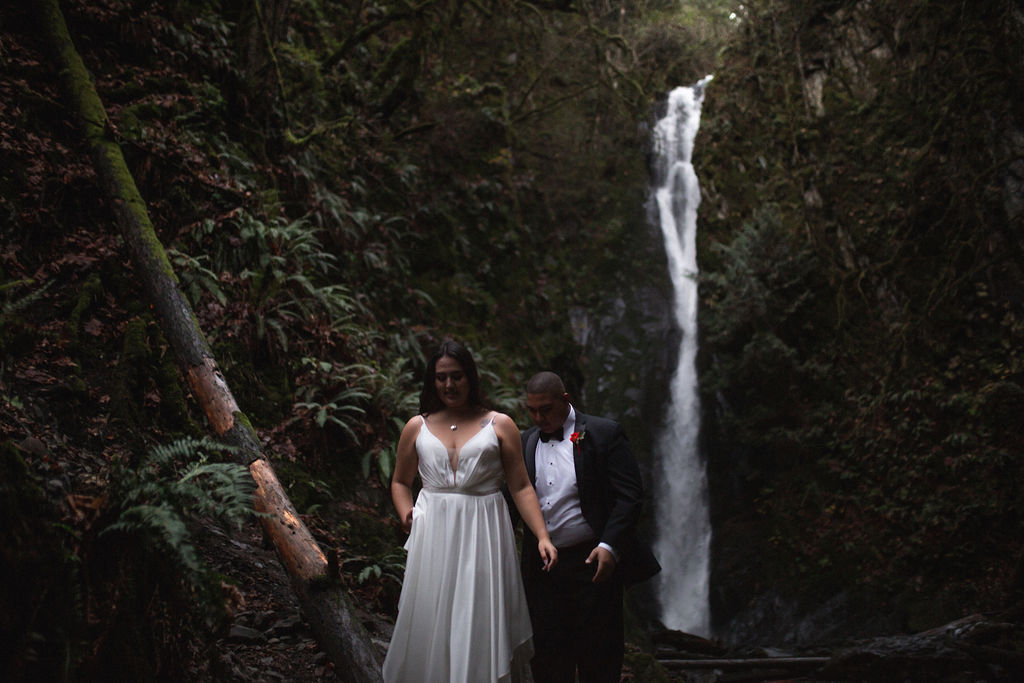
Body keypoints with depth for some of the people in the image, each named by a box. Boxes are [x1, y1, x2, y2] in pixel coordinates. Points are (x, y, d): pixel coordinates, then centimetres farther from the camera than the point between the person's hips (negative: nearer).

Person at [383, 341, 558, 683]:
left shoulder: (499, 425, 3)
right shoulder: (417, 427, 9)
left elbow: (521, 487, 1)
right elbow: (400, 482, 19)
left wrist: (542, 536, -8)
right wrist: (406, 514, -1)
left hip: (483, 538, -2)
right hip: (433, 538, 2)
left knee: (481, 626, 0)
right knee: (432, 628, 4)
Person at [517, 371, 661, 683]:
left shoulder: (604, 434, -4)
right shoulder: (525, 442, 10)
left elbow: (629, 495, -8)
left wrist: (609, 547, -18)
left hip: (593, 563, -4)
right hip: (541, 569, 4)